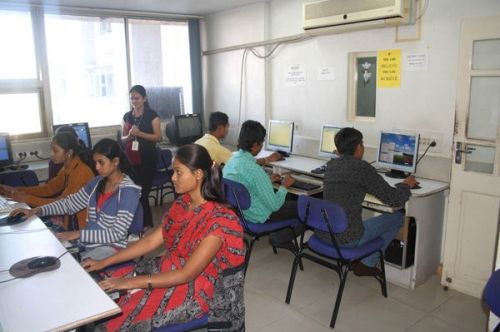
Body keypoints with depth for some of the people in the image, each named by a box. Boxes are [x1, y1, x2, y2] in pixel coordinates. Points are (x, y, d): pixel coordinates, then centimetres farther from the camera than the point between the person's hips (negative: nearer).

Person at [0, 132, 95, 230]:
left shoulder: (81, 172, -25)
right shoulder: (68, 167, 4)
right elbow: (49, 188, 9)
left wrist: (27, 199, -18)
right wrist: (17, 190, 1)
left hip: (80, 224, -8)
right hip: (71, 217, 8)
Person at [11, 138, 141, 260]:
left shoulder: (128, 191, -16)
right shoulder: (97, 182, 7)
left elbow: (117, 234, -20)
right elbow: (70, 203, 12)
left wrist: (78, 233, -21)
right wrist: (36, 210, 0)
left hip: (110, 248, -7)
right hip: (86, 243, 7)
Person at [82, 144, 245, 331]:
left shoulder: (218, 220, -24)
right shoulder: (182, 203, 1)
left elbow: (187, 274, -24)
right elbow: (150, 241, 5)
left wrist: (134, 282, -23)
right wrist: (104, 262, 1)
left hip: (190, 291, -7)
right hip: (164, 270, 7)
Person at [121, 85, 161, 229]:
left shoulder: (152, 115, 0)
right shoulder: (127, 116, 13)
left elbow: (158, 137, -6)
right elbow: (122, 139, 14)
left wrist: (140, 133, -19)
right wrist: (129, 136, -9)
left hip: (147, 159, -4)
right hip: (130, 160, 4)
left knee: (142, 192, -6)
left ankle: (147, 225, 7)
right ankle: (146, 224, 12)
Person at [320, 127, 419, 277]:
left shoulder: (330, 165, 6)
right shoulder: (362, 167, -14)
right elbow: (395, 199, -9)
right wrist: (406, 185, 11)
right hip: (347, 239, -7)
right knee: (397, 217, 13)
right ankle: (367, 264, 17)